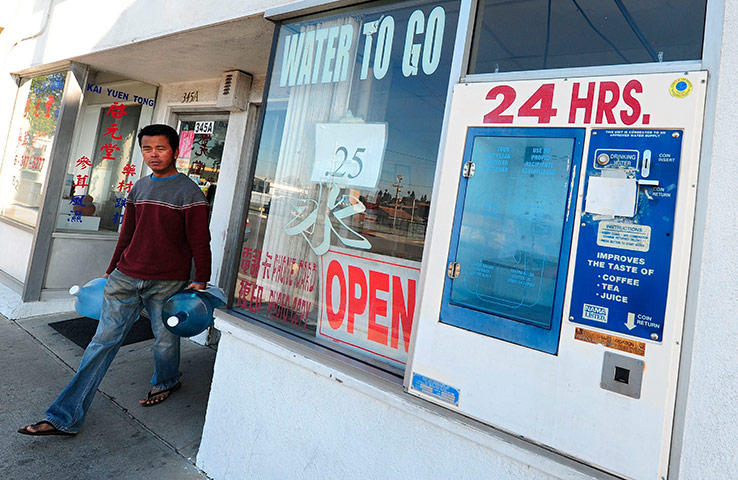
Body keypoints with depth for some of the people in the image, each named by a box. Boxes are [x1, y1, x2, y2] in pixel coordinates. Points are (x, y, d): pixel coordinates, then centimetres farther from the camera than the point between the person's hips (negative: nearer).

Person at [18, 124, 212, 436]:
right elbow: (127, 234, 18)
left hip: (168, 283, -5)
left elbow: (200, 242, -9)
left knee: (165, 339, 11)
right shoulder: (138, 188, 11)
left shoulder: (189, 193, -8)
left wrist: (201, 281, -10)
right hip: (126, 277, 5)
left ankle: (165, 383, 41)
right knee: (104, 339, 5)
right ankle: (65, 418, 12)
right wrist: (112, 270, 21)